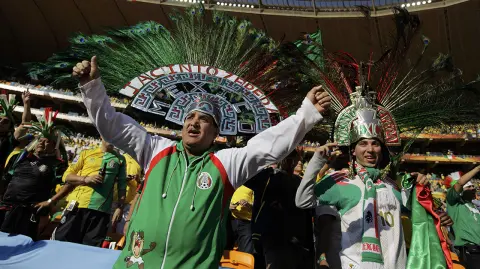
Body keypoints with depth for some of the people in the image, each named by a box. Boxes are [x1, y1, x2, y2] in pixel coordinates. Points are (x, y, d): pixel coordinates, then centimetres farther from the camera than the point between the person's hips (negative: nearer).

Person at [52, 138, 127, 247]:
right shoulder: (86, 153, 12)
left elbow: (122, 186, 9)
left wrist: (120, 208, 1)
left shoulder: (120, 159, 11)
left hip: (101, 210, 0)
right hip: (77, 205, 1)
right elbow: (67, 176, 9)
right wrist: (85, 179, -8)